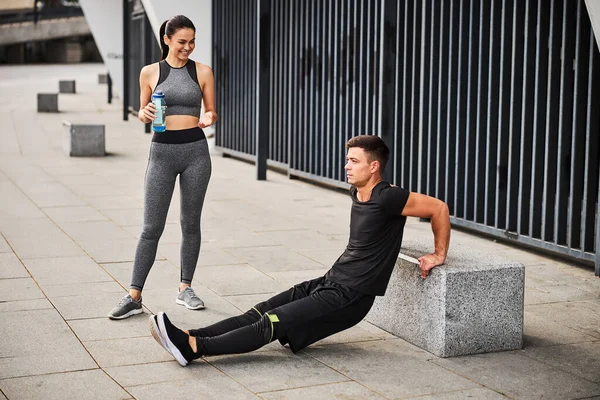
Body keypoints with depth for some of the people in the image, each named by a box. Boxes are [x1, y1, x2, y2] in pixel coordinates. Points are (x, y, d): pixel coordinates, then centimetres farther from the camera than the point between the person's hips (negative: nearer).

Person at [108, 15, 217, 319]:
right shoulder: (150, 72, 4)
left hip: (196, 150, 1)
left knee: (190, 223, 8)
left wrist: (208, 118, -13)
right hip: (162, 151, -1)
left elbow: (211, 111, 9)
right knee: (151, 227, -2)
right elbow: (143, 112, 12)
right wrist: (144, 114, -11)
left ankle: (185, 288, 22)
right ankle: (134, 296, 2)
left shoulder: (202, 72, 5)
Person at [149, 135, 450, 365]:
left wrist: (439, 255, -4)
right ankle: (189, 337, -16)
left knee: (272, 323, -20)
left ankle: (193, 348, -29)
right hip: (330, 281, 9)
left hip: (350, 296, -9)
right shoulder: (357, 193, 10)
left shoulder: (386, 199, -17)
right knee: (261, 311, -6)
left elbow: (439, 208, -14)